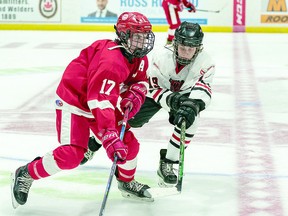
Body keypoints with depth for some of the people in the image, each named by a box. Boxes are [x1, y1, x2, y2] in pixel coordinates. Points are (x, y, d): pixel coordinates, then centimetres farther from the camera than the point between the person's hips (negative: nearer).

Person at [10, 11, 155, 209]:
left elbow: (140, 81, 12)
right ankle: (25, 175, -1)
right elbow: (100, 101, -41)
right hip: (73, 102, -9)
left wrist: (135, 95, -13)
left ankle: (127, 182, 35)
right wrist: (110, 136, -47)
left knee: (129, 144, 7)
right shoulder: (112, 59, -33)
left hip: (103, 102, 9)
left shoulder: (139, 58, -5)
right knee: (71, 154, -20)